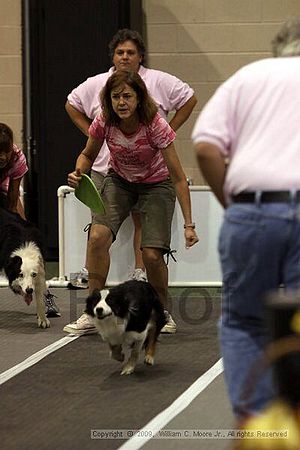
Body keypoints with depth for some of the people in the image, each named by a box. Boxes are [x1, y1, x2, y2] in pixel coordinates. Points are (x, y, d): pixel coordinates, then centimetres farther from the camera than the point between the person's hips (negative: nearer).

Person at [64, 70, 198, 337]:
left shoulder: (155, 126, -30)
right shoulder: (104, 122, -21)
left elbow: (178, 178, -27)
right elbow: (88, 155, 1)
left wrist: (188, 225, -30)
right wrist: (79, 173, -23)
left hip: (156, 185, -3)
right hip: (119, 181, 3)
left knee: (152, 254, -16)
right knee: (98, 237, -21)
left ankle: (163, 313, 10)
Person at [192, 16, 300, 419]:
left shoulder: (248, 76, 16)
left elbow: (206, 146, 1)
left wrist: (230, 204, 10)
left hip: (252, 211, 1)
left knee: (243, 323, 17)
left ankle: (251, 420, 8)